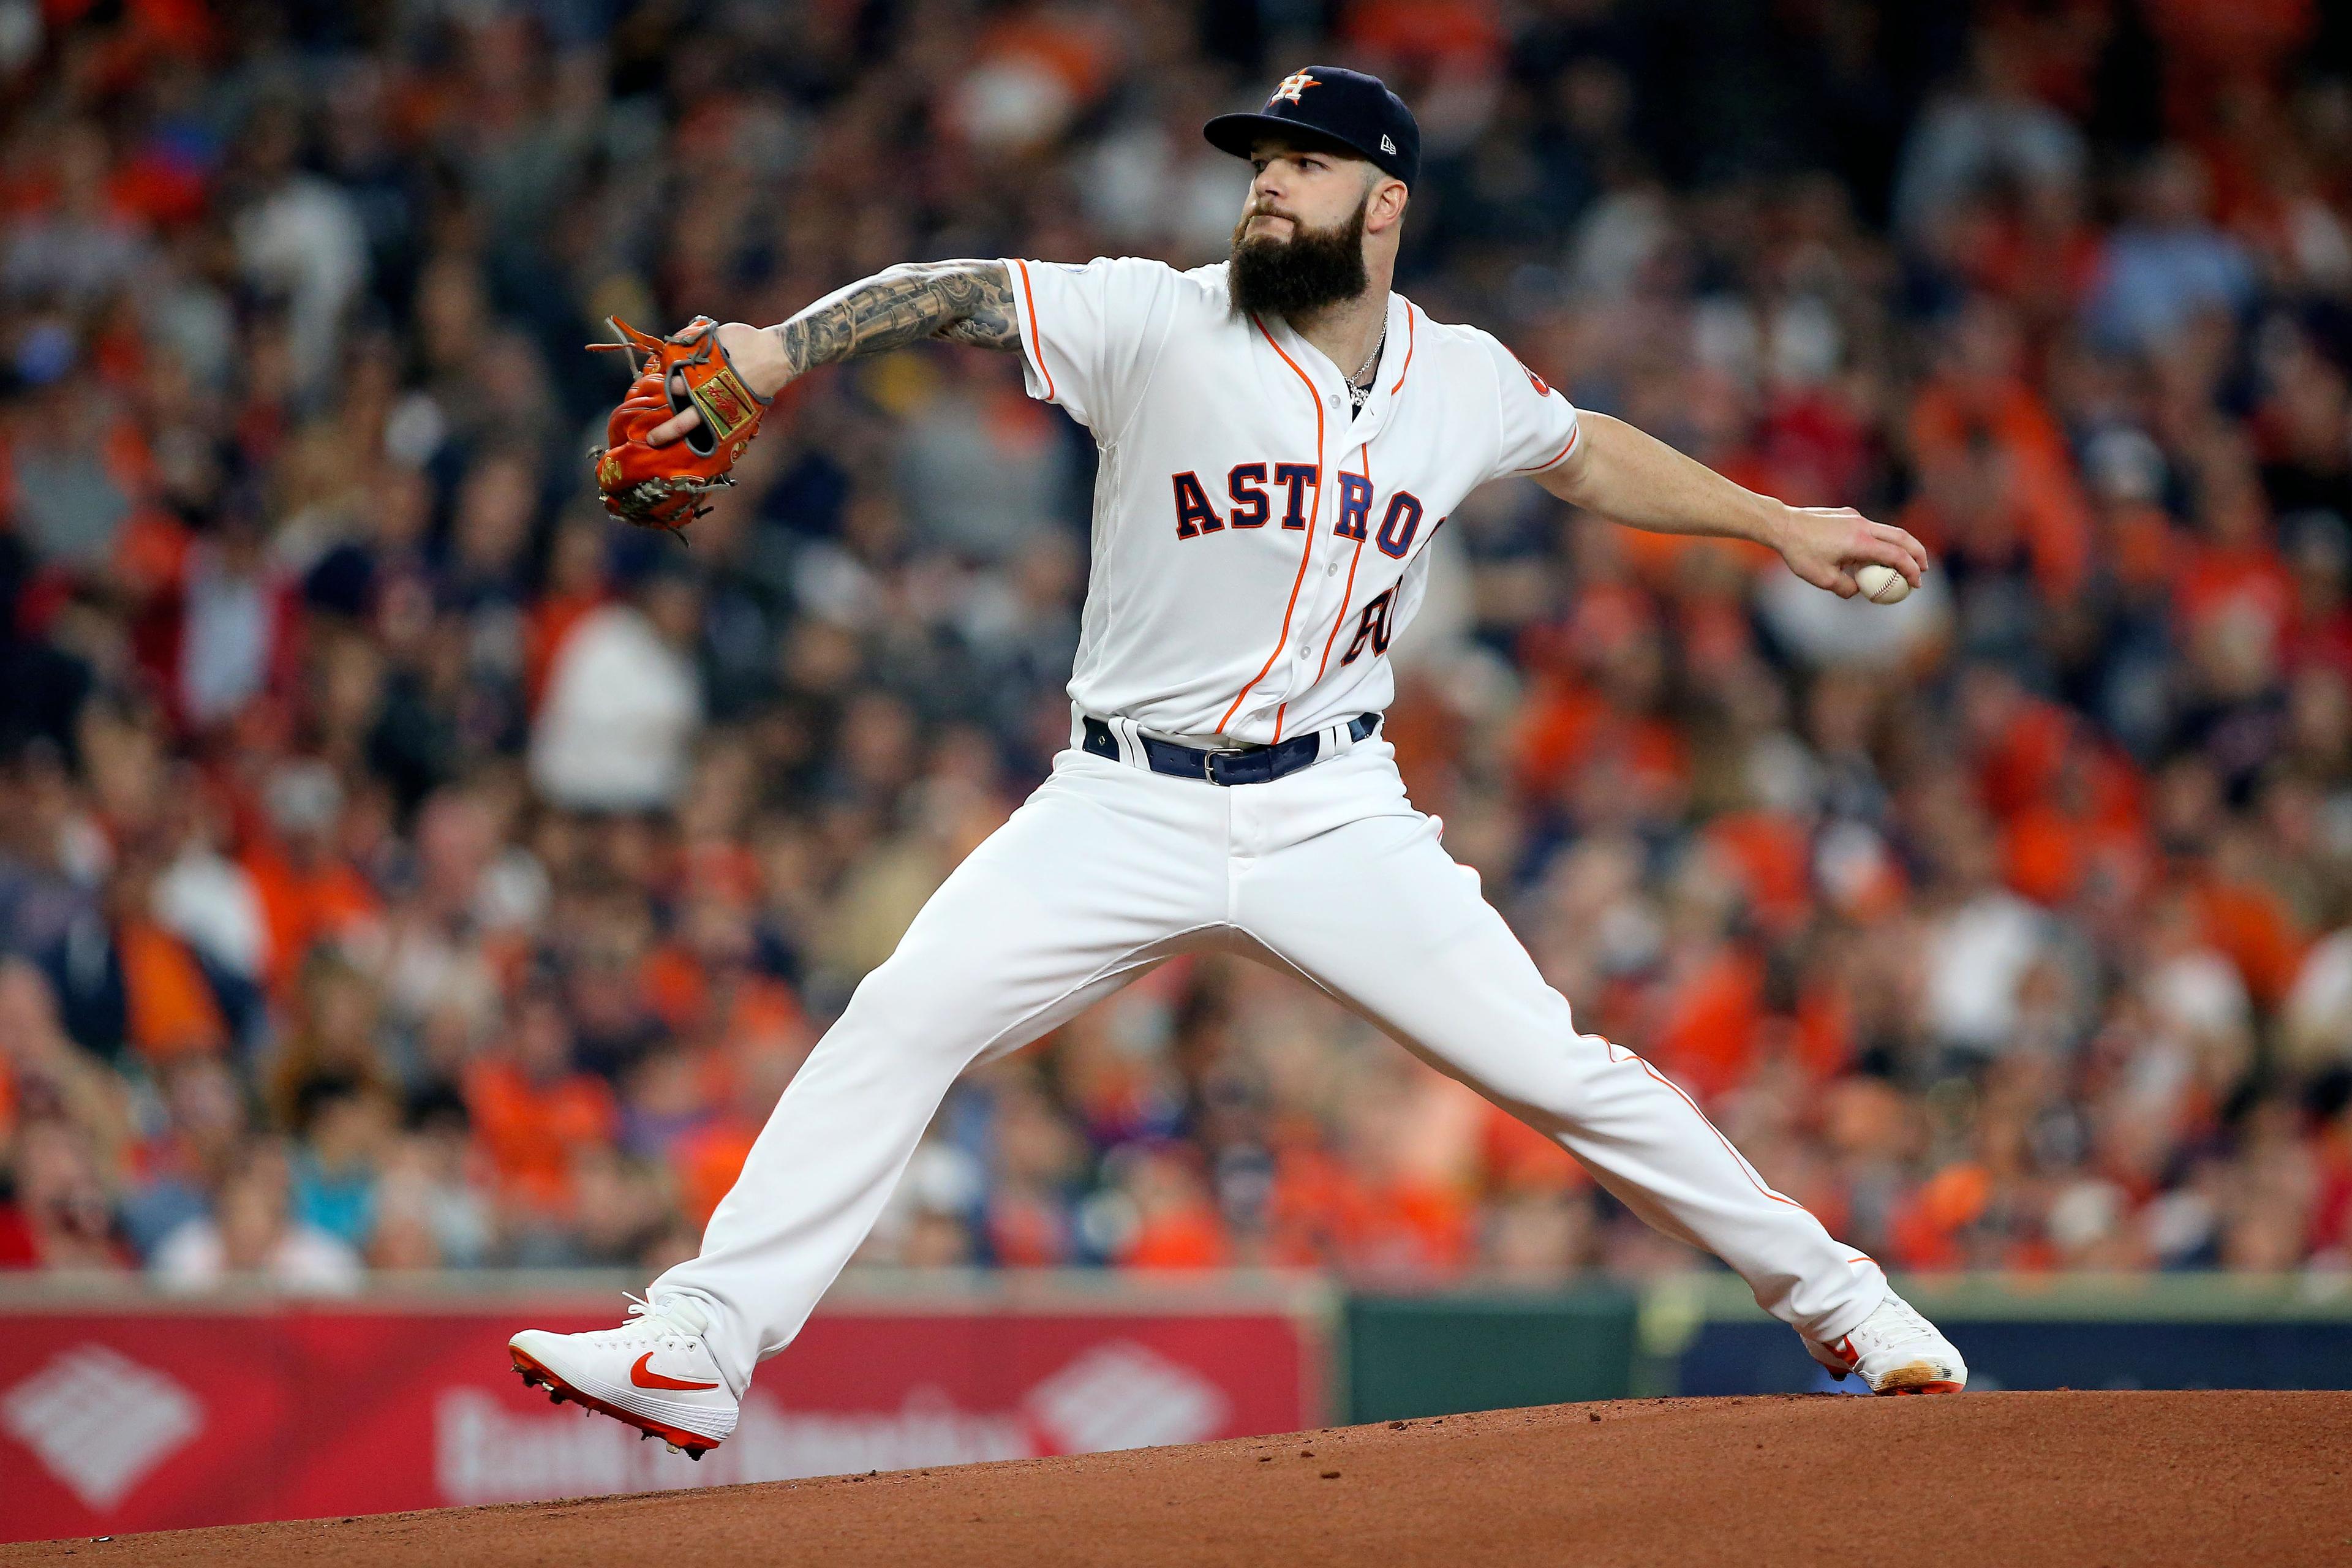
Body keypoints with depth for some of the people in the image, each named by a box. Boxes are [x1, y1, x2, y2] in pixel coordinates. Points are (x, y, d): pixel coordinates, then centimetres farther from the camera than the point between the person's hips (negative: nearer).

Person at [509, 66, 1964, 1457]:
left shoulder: (1463, 379, 4)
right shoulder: (1161, 325, -7)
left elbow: (1587, 453, 25)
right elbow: (958, 295, -18)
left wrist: (1779, 523, 26)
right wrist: (775, 351, -33)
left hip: (1335, 818, 1)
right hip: (1126, 813, -1)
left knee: (1559, 1069, -5)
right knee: (900, 1024, -15)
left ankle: (1830, 1292, 12)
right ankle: (698, 1343, -11)